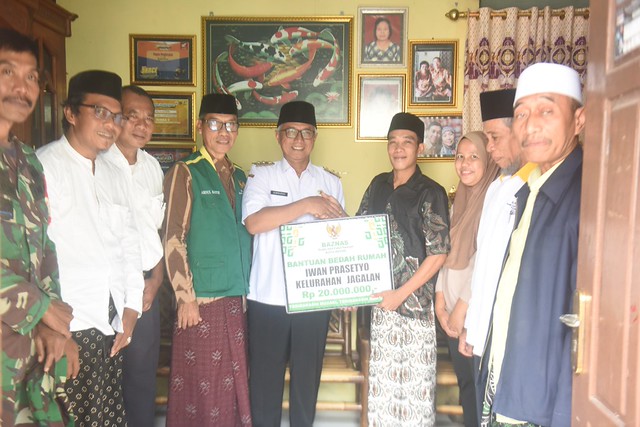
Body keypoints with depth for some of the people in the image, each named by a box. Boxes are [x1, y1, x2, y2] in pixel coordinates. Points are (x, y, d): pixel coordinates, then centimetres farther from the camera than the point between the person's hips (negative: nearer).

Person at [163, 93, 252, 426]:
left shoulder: (239, 177, 12)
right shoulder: (185, 172, -6)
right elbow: (173, 240, -10)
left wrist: (246, 289, 12)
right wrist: (185, 298, -13)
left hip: (236, 298, 5)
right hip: (200, 298, -5)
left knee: (233, 381, 14)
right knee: (201, 384, 6)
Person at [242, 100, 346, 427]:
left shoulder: (331, 182, 10)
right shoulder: (261, 175, 2)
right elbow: (254, 222, -15)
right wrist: (307, 205, -18)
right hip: (268, 297, -2)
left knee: (307, 375, 14)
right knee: (265, 375, 9)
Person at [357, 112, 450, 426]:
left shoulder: (431, 193, -8)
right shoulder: (378, 186, 7)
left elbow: (438, 254, -11)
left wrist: (401, 294, -14)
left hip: (413, 300, -5)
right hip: (380, 297, 5)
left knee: (413, 378, 7)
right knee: (382, 374, 15)